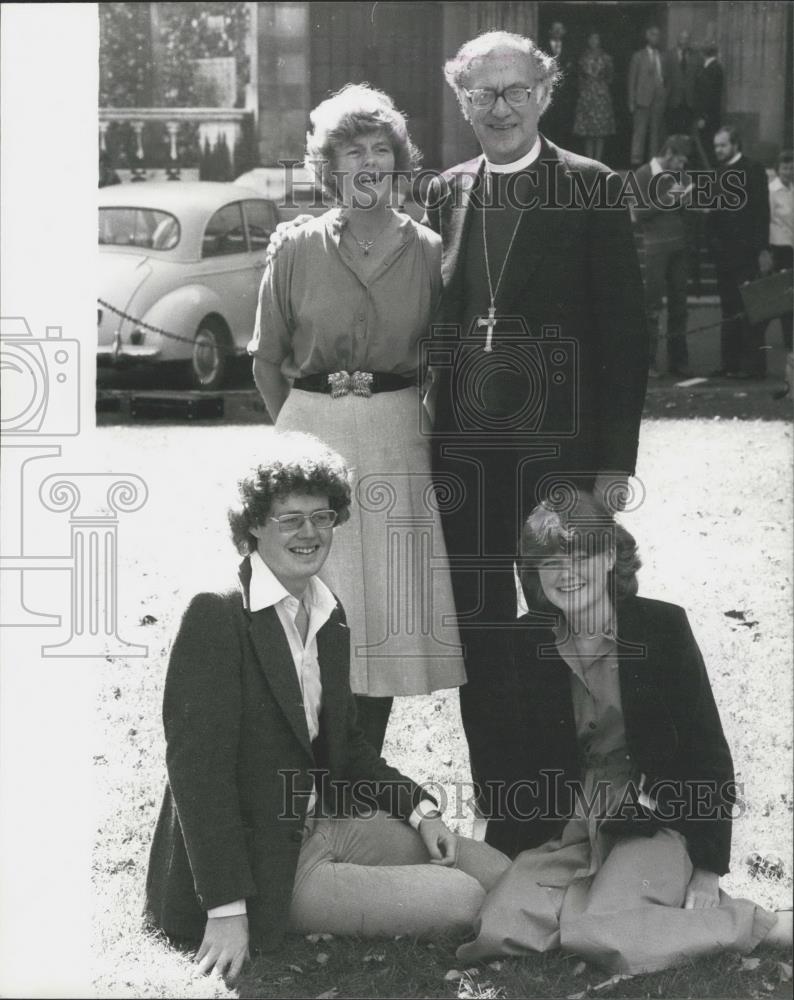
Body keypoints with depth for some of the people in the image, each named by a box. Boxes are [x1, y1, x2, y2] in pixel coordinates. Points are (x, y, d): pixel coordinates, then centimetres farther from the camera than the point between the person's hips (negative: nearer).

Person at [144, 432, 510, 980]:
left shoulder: (329, 616, 8)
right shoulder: (216, 617, -18)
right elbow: (198, 769, -21)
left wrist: (419, 809, 2)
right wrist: (228, 910, -23)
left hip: (326, 821, 8)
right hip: (265, 863, -8)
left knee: (495, 870, 2)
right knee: (460, 900, -12)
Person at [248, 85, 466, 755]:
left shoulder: (427, 250, 2)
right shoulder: (297, 249, 0)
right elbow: (267, 358, 9)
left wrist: (422, 429, 5)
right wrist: (297, 431, 6)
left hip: (397, 439, 1)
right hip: (310, 429, -1)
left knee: (389, 593, 3)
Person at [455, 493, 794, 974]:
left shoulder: (662, 627, -7)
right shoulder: (524, 646, 2)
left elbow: (709, 753, -5)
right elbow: (519, 762, 8)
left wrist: (708, 870, -9)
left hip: (655, 821, -3)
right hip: (562, 831, 3)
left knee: (600, 936, -29)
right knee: (500, 929, -22)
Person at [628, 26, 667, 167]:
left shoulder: (662, 57, 13)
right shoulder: (638, 56, 7)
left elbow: (664, 78, 13)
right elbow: (632, 80, 5)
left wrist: (665, 98, 2)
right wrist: (632, 102, -1)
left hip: (659, 101, 3)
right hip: (643, 100, -3)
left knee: (656, 132, 2)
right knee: (639, 131, -8)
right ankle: (636, 160, -8)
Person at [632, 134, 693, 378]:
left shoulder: (679, 176, 15)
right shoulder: (644, 175, -2)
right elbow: (638, 213, -8)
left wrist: (686, 200, -1)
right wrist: (665, 199, -13)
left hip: (679, 245, 6)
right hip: (655, 245, -6)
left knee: (678, 303, 6)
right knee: (652, 305, -5)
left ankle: (678, 361, 12)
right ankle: (648, 361, -2)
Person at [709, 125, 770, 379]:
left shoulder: (753, 170, -4)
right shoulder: (717, 172, 14)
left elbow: (762, 211, -8)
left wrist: (762, 249, -13)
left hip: (746, 251, -6)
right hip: (724, 251, 6)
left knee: (749, 308, -6)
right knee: (729, 308, 8)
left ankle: (753, 365, -5)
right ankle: (730, 363, 11)